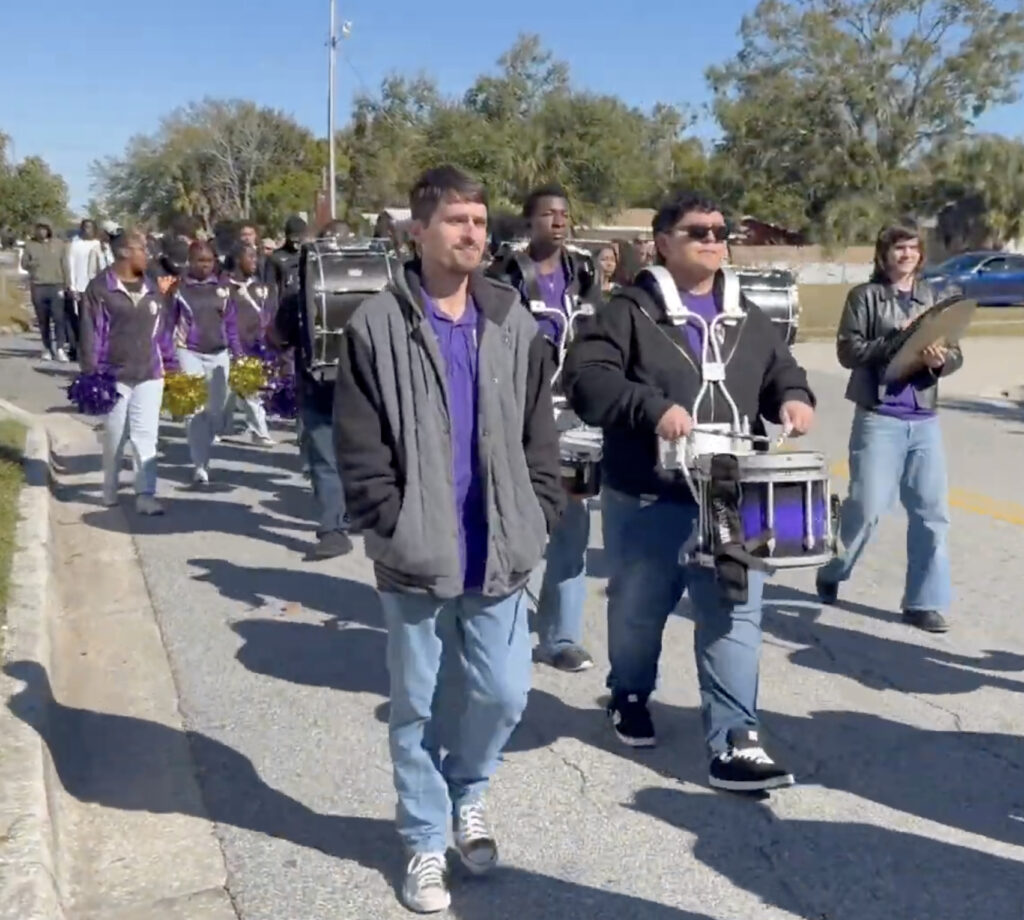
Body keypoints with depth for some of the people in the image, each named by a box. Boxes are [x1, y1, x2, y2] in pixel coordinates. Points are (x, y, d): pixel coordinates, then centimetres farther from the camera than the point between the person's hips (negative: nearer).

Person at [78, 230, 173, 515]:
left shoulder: (151, 288, 10)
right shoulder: (100, 287, -7)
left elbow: (160, 330, 14)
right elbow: (90, 332, -8)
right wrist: (91, 372, -12)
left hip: (149, 374, 4)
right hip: (114, 375, -3)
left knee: (146, 436, -3)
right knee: (114, 436, 9)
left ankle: (146, 495, -4)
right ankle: (110, 491, 27)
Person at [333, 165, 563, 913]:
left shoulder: (514, 325, 6)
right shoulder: (378, 327, -4)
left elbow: (540, 437, 8)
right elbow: (358, 447, -5)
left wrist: (536, 522, 0)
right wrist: (393, 529, -10)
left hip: (499, 554, 3)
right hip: (416, 557, -2)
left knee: (504, 693, 7)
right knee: (416, 706, 10)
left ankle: (468, 789, 38)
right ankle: (425, 842, 28)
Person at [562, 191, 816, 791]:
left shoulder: (748, 320, 12)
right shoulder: (629, 312, -6)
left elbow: (781, 372, 18)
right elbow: (586, 377, -17)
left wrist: (794, 398, -6)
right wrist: (653, 408, -30)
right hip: (646, 499, -3)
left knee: (735, 616, -1)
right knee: (639, 611, 15)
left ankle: (734, 744, 4)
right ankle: (630, 696, 42)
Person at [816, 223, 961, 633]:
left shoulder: (933, 297, 12)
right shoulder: (865, 296, 0)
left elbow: (955, 354, 10)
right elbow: (848, 350, -9)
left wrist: (941, 358, -12)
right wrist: (895, 345, -19)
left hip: (924, 419, 4)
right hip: (879, 417, -4)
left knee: (932, 511, 4)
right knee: (867, 506, -3)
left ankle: (924, 602, 14)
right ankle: (831, 572, 24)